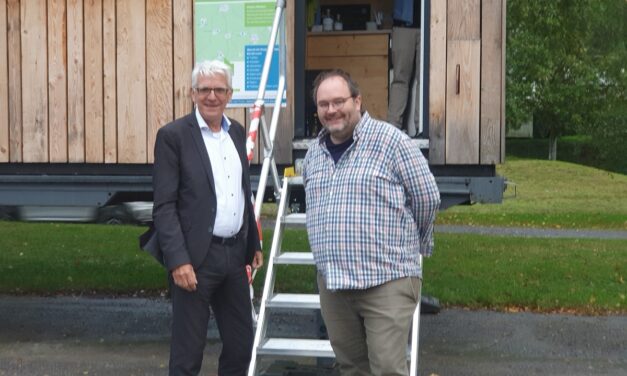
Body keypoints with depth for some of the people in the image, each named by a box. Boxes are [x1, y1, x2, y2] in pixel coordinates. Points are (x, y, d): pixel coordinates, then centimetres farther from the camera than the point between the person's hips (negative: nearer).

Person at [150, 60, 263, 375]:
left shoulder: (237, 131, 11)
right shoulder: (173, 135, -9)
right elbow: (164, 206, -13)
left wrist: (254, 244, 19)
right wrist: (178, 259, -20)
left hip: (234, 254, 6)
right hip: (194, 257, -6)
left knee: (241, 342, 14)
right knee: (188, 350, 2)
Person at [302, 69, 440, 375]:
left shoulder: (391, 141, -8)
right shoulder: (314, 153, 12)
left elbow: (427, 198, -4)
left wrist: (411, 245, 9)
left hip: (386, 280, -6)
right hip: (332, 282, 6)